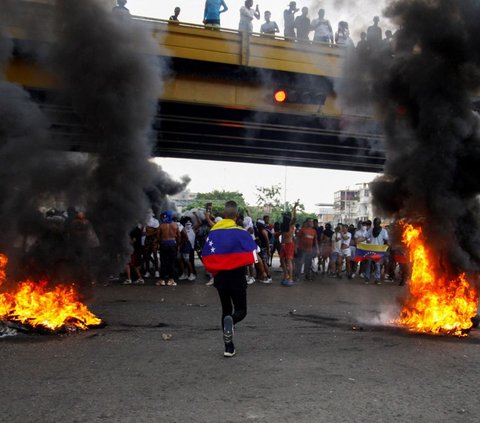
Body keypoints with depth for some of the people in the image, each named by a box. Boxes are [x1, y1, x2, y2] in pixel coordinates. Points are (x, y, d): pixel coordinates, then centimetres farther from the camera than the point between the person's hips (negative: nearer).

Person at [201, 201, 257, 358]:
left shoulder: (213, 232, 0)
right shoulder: (241, 232, -10)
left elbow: (206, 257, 1)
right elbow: (252, 256, -14)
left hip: (220, 278, 4)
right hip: (237, 278, -4)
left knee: (226, 310, 17)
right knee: (241, 310, 9)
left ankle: (229, 346, 15)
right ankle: (231, 320, -27)